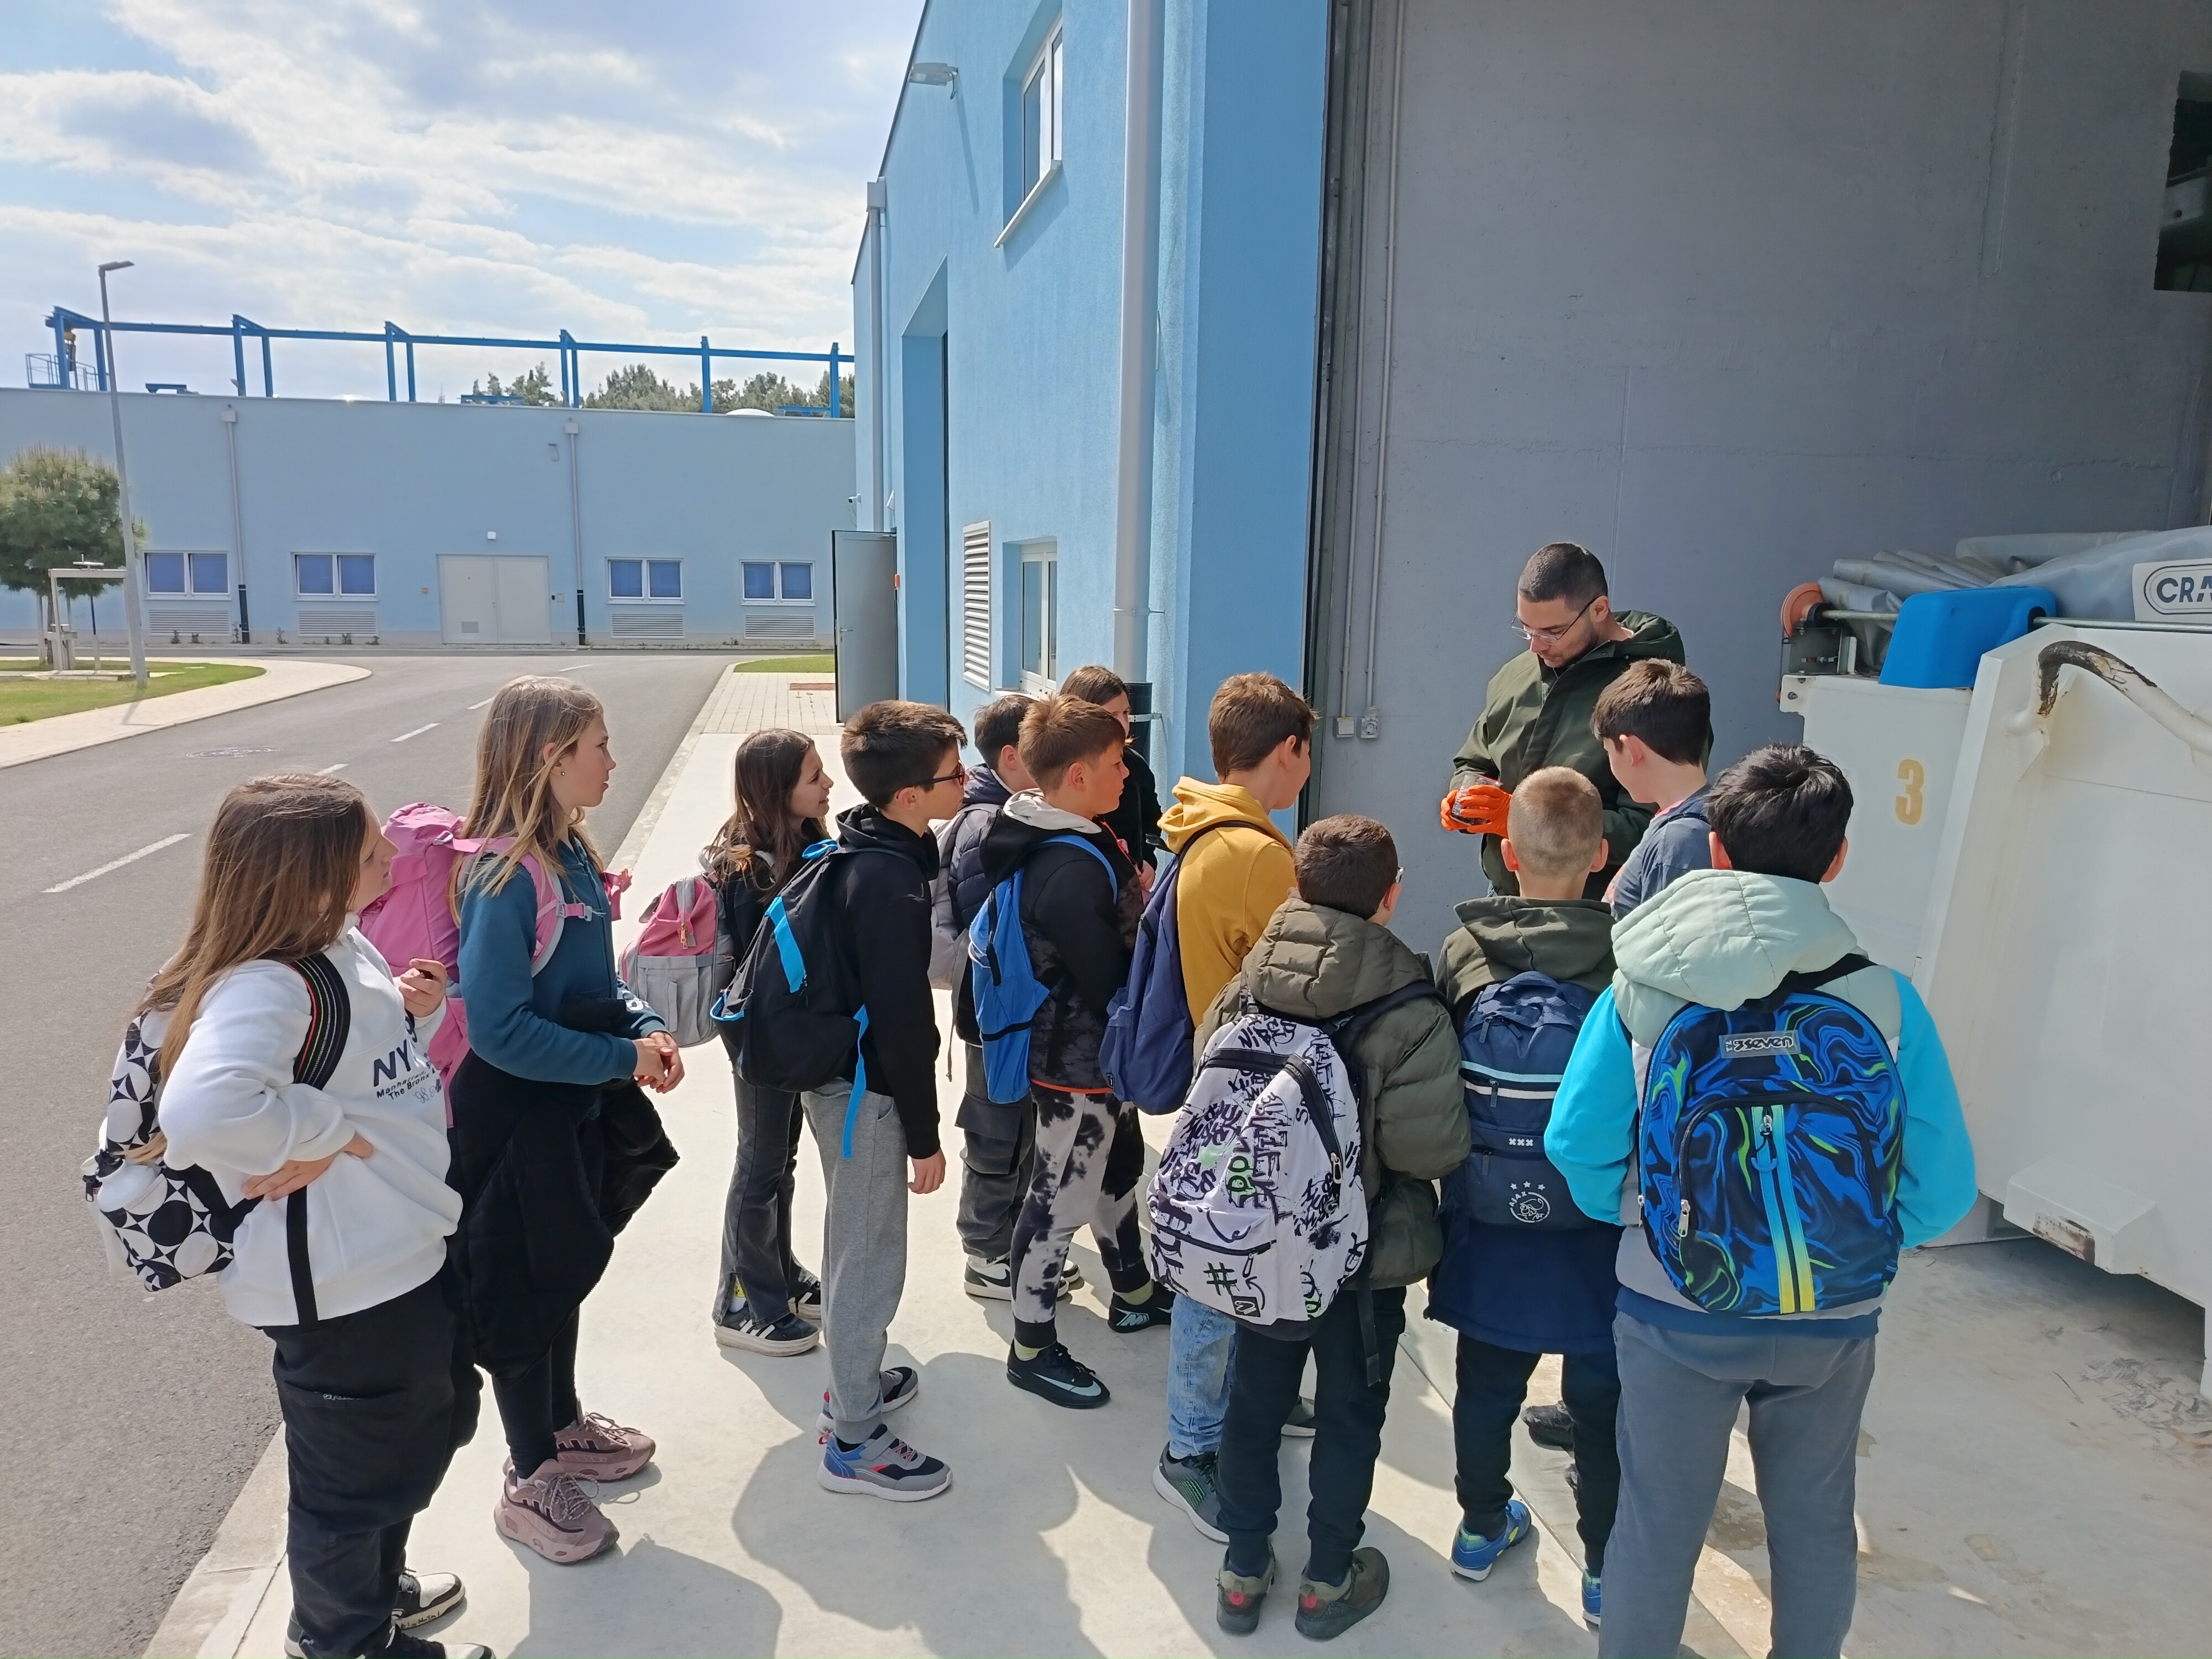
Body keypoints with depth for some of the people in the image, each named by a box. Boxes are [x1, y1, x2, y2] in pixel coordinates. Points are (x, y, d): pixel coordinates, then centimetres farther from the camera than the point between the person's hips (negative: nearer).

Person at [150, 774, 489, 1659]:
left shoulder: (341, 946, -1)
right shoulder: (266, 987, -30)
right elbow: (204, 1111, -48)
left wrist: (417, 1012, -7)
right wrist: (328, 1135, -31)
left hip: (403, 1252, 9)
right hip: (341, 1285, -9)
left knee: (424, 1429, 29)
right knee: (354, 1470, 16)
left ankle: (378, 1584, 55)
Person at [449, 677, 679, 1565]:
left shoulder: (570, 853, 1)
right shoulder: (505, 877, -26)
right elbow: (501, 1029, -28)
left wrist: (644, 1026, -5)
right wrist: (623, 1058, -22)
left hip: (576, 1108, 9)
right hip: (517, 1118, -9)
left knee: (567, 1273, 24)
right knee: (526, 1297, 9)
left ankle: (563, 1426, 45)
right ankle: (530, 1482, 28)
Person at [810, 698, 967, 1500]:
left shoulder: (858, 850, 4)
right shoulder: (892, 884, -27)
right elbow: (902, 1019, -25)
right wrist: (923, 1135, -16)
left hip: (838, 1070, 10)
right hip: (869, 1091, -10)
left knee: (854, 1244, 24)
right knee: (871, 1259, 3)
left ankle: (855, 1381, 43)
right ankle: (855, 1441, 18)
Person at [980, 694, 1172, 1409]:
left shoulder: (1076, 840, 2)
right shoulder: (1071, 872, -30)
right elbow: (1111, 981, -25)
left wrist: (1139, 902, -8)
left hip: (1092, 1052, 10)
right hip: (1079, 1063, -10)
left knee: (1119, 1167, 25)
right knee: (1060, 1201, 5)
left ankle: (1134, 1293, 46)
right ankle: (1033, 1348, 22)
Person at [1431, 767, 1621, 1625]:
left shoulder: (1460, 955, -12)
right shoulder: (1626, 960, -18)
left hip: (1489, 1222, 2)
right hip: (1597, 1231, -2)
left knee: (1487, 1384, 20)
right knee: (1602, 1402, 16)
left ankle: (1483, 1526, 39)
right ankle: (1608, 1566, 30)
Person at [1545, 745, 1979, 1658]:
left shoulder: (1642, 985, -16)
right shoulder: (1884, 999, -15)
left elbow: (1576, 1146, -14)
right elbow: (1941, 1187, -11)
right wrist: (1855, 1253, 7)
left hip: (1674, 1313, -1)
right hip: (1834, 1322, 1)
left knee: (1657, 1524, 18)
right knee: (1816, 1524, 25)